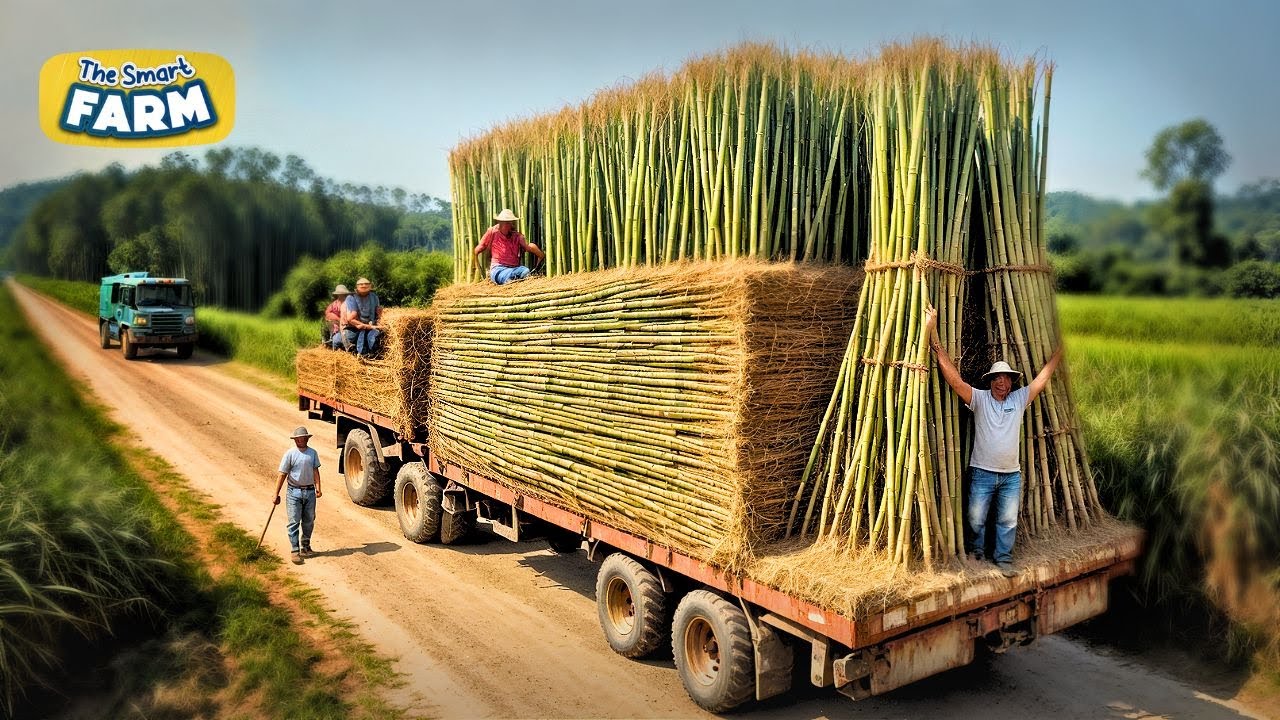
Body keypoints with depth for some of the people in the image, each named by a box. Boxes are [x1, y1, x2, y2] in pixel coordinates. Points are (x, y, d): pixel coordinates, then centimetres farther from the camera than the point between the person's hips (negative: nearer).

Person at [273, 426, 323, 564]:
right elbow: (282, 475, -6)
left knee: (309, 521, 12)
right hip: (294, 492, -4)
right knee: (294, 522, -3)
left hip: (310, 492, 4)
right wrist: (276, 494, -7)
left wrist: (318, 488, -8)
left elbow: (315, 471, 5)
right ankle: (295, 551, 2)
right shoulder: (290, 453, -6)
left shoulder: (312, 453, 5)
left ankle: (305, 547, 27)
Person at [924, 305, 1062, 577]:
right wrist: (933, 336, -27)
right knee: (976, 518, 9)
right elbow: (953, 378, -18)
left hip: (1011, 474, 2)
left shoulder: (1019, 399, 2)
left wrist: (1059, 350, 4)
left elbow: (1043, 377, 5)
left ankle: (1004, 558, 24)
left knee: (1008, 520, 10)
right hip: (982, 472, -2)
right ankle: (975, 550, 32)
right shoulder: (979, 399, -8)